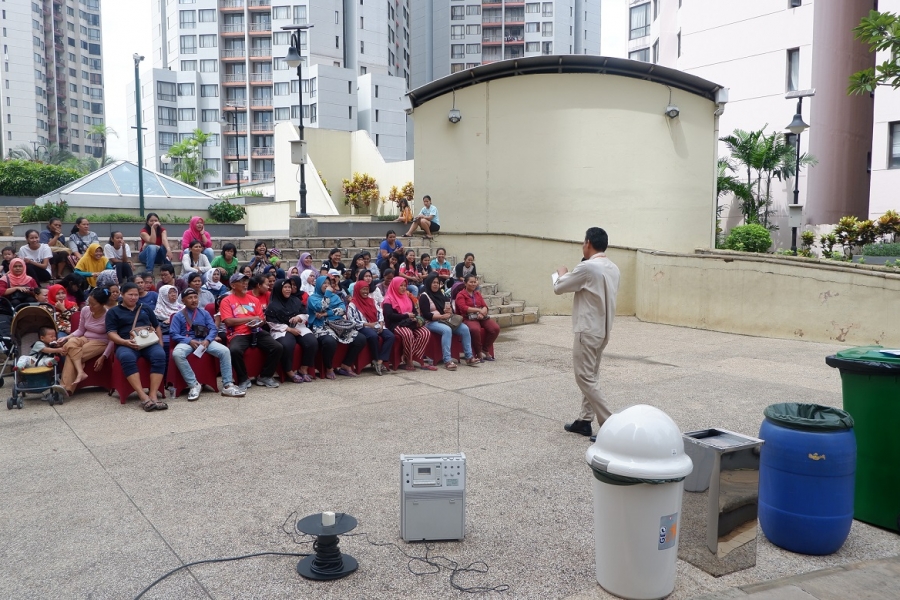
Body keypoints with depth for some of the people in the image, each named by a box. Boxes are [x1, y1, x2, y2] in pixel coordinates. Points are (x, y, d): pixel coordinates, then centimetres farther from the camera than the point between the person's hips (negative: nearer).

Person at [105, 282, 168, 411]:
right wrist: (125, 342, -14)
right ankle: (143, 397, -44)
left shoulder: (145, 309, 26)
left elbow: (157, 326, 30)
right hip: (126, 345, -2)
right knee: (127, 357, -40)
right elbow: (111, 333, 5)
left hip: (149, 343, 3)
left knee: (160, 355, -34)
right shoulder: (113, 312, 15)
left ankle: (153, 395, -37)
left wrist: (160, 342, 12)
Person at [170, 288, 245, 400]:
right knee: (177, 354, -38)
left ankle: (227, 386, -19)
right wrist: (190, 341, -17)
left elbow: (213, 328, 7)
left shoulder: (204, 313, 17)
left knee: (225, 351, -24)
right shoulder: (178, 316, 9)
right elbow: (173, 334, -1)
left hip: (204, 340, 2)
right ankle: (194, 385, -27)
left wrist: (207, 340, -14)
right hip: (186, 341, -2)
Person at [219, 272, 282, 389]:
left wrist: (257, 323, -10)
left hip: (256, 332, 4)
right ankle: (243, 379, -12)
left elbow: (261, 319, 15)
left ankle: (265, 376, 2)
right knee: (234, 350, -37)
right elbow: (229, 321, -8)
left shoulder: (254, 299, 19)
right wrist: (250, 318, -6)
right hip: (238, 334, -4)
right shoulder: (226, 301, 5)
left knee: (277, 347, -18)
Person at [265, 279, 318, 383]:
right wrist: (288, 329, -14)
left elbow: (306, 315, 16)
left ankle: (304, 370, -13)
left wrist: (299, 317, -8)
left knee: (312, 342, -24)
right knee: (287, 345, -38)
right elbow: (272, 324, -5)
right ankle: (289, 372, -19)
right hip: (281, 330, -4)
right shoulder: (272, 305, 2)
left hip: (298, 327, 4)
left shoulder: (296, 300, 15)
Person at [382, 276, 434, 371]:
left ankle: (416, 358, -21)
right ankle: (409, 361, -24)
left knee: (426, 333, -21)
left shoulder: (408, 297, 23)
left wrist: (416, 318, -4)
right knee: (408, 334, -39)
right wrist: (406, 316, -11)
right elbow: (389, 316, -13)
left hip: (410, 323, 7)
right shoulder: (389, 300, 1)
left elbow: (415, 311, 21)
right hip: (396, 324, -7)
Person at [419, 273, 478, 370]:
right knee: (447, 330, -37)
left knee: (465, 328, -14)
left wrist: (449, 311, -1)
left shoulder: (441, 293, 19)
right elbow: (426, 315, -13)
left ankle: (469, 357, -10)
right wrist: (442, 316, -16)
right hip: (431, 322, -7)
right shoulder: (424, 296, -3)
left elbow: (448, 307, 24)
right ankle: (447, 361, -39)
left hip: (445, 320, 7)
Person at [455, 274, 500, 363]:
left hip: (481, 317, 6)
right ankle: (478, 352, -16)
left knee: (496, 328, -18)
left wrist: (482, 313, -11)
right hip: (469, 318, -6)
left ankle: (484, 349, 0)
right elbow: (463, 308, -13)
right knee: (475, 329, -38)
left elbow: (485, 306, 12)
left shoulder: (477, 293, 23)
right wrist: (478, 310, -20)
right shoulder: (461, 295, 3)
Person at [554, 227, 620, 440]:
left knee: (585, 378, -3)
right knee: (591, 376, 15)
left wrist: (562, 273, 10)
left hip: (588, 330, -9)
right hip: (603, 329, 9)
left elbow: (558, 288, -10)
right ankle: (585, 420, 21)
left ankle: (610, 424, -5)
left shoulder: (587, 268, -19)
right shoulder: (613, 268, 8)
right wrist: (572, 278, 13)